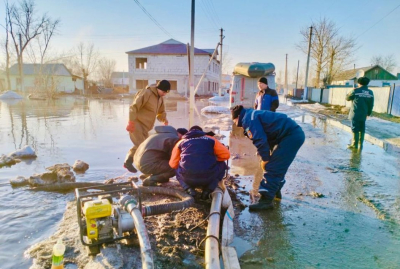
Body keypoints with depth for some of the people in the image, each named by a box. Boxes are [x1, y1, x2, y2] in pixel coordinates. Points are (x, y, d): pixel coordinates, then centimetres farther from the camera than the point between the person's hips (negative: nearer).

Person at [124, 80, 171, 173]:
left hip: (144, 126, 9)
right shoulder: (146, 93, -15)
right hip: (136, 124, -8)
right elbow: (133, 107, -20)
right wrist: (131, 122, -27)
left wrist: (164, 119, 0)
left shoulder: (160, 98, 12)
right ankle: (128, 161, 1)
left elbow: (161, 112, 23)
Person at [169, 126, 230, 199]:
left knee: (177, 170, 35)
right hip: (208, 178, -1)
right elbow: (226, 154, 10)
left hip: (187, 179, 1)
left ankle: (189, 189, 6)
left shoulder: (181, 142, 19)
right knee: (222, 165, 29)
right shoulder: (211, 139, 16)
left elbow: (173, 164, 16)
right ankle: (208, 190, 8)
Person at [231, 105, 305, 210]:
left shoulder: (248, 119, -10)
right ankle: (275, 190, 36)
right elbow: (266, 137, 24)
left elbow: (260, 140, -19)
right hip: (296, 134, 10)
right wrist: (265, 156, 17)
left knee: (272, 168, -8)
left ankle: (266, 200, -4)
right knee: (277, 166, 22)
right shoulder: (254, 115, 21)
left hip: (291, 136, -10)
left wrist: (265, 158, -8)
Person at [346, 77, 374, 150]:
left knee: (355, 129, 0)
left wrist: (350, 93, 20)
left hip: (355, 114, -5)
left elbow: (347, 98, 2)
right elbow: (371, 105, 9)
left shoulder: (356, 91, -11)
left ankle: (354, 145, 4)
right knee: (362, 130, 12)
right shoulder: (370, 92, 4)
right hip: (363, 115, 5)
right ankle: (360, 145, 18)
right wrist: (368, 113, 20)